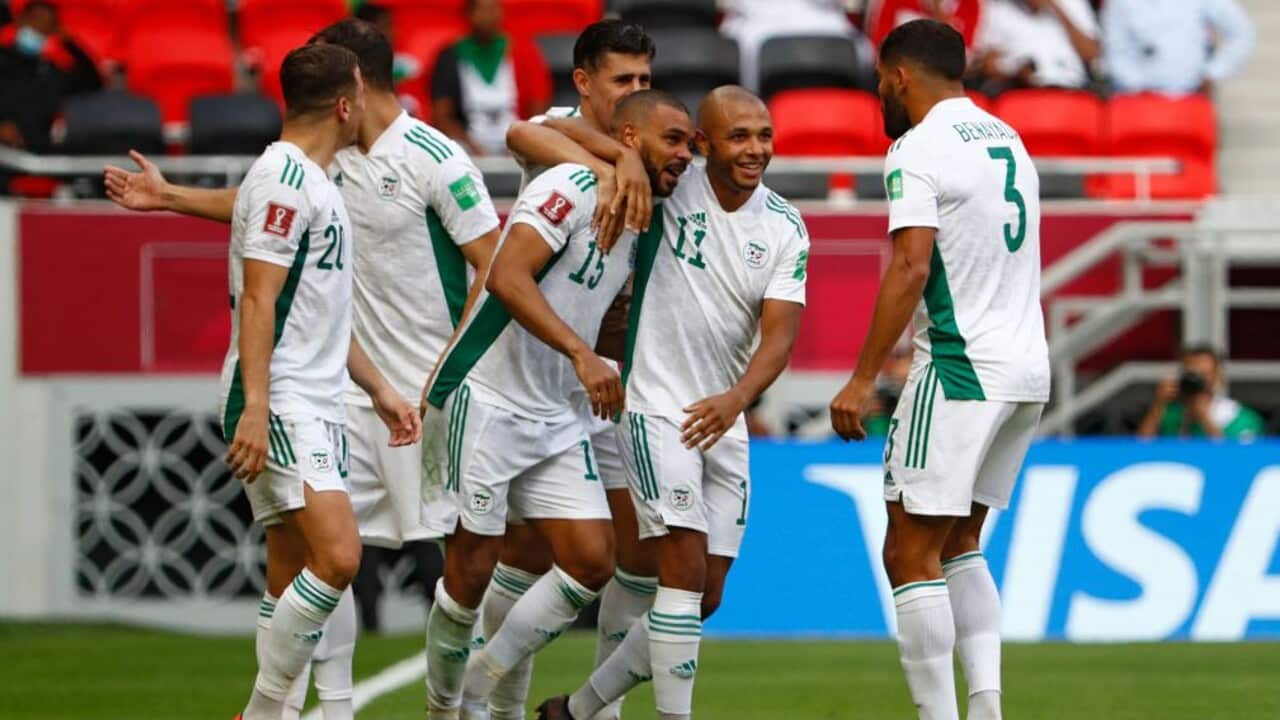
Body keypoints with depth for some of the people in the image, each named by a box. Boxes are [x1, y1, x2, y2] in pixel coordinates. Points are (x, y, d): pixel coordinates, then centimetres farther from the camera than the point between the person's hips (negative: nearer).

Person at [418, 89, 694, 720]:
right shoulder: (574, 187, -13)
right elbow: (506, 278, -26)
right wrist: (581, 354, -32)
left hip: (556, 418, 8)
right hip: (484, 400, -8)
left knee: (592, 561, -1)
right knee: (472, 569, -3)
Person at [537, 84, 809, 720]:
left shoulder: (785, 228, 0)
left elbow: (779, 333, -9)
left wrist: (737, 398, -29)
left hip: (724, 423, 5)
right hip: (658, 406, -5)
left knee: (705, 598, 8)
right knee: (685, 574, -17)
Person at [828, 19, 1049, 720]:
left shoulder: (917, 151, -10)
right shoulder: (1008, 142, 16)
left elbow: (911, 268, -19)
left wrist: (863, 380, -18)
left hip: (960, 369, -9)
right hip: (1027, 366, 9)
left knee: (911, 555, -3)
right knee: (959, 545, 18)